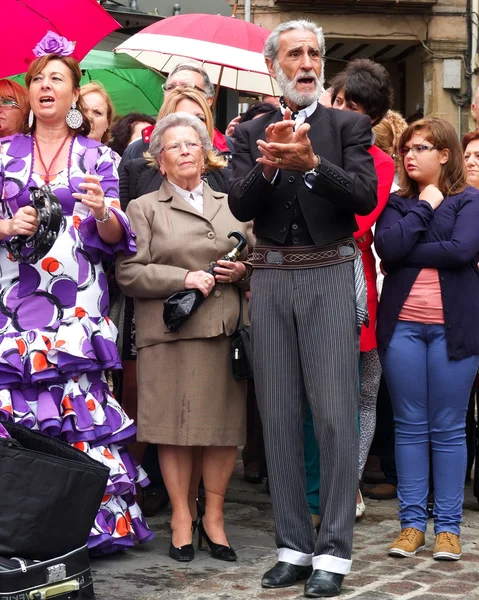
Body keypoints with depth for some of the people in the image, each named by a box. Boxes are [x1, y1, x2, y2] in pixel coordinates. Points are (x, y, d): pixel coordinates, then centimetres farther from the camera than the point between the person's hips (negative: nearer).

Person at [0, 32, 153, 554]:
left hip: (78, 309, -1)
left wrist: (101, 213, -19)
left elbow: (115, 238, 2)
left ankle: (90, 524, 1)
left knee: (82, 410, -7)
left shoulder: (98, 157, 10)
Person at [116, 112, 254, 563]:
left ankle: (214, 515, 12)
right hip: (170, 331, -3)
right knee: (176, 425, -3)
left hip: (227, 329, 3)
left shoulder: (231, 206, 20)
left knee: (225, 424, 1)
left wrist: (242, 271, 1)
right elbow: (128, 272, -1)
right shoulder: (144, 208, 9)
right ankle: (182, 516, 9)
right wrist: (183, 278, -12)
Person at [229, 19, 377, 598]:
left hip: (329, 278, -2)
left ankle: (333, 553, 3)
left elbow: (364, 197, -9)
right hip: (271, 282, 3)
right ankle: (293, 547, 15)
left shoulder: (349, 126, 5)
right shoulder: (251, 133, 10)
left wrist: (310, 162, -22)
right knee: (279, 417, 6)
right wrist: (269, 165, -20)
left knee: (335, 416, -4)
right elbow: (240, 206, -2)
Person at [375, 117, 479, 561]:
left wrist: (407, 254, -9)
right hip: (402, 325, 3)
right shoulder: (397, 204, 11)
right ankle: (412, 522, 12)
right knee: (409, 426, 6)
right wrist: (425, 207, -4)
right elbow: (387, 247, -7)